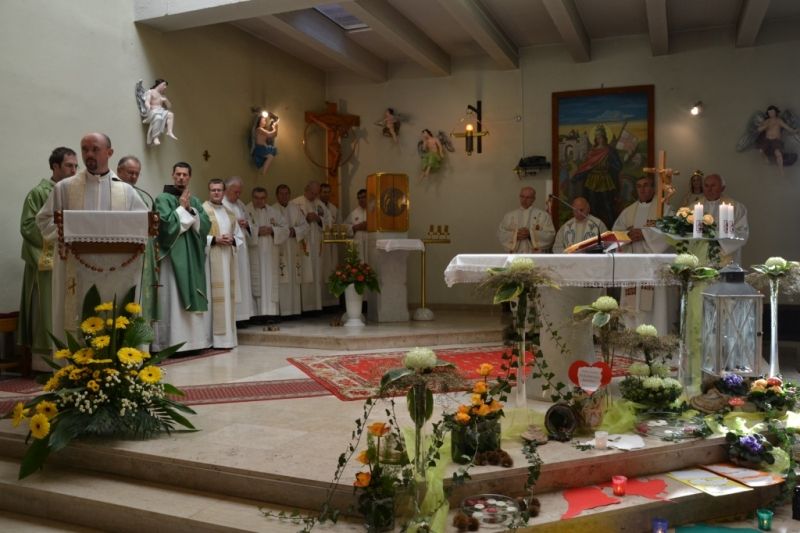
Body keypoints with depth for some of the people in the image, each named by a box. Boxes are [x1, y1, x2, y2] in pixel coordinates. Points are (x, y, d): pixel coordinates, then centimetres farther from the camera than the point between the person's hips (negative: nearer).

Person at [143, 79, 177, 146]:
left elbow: (169, 106, 25)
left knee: (170, 114, -27)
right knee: (158, 118, -41)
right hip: (153, 111, -6)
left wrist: (166, 100, 5)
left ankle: (169, 132, -39)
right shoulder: (150, 92, 10)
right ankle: (155, 138, -48)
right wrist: (149, 108, -25)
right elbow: (147, 102, -5)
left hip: (161, 111, 6)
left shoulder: (162, 96, 28)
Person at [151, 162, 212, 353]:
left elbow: (206, 224, 4)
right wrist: (181, 208, -9)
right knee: (174, 299, -9)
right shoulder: (163, 198, -1)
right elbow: (166, 224, -16)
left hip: (193, 256, 6)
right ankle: (174, 341, -7)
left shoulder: (195, 201, 17)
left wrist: (190, 210, -7)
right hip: (173, 255, -6)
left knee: (193, 297, 6)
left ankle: (194, 339, 11)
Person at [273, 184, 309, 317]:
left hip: (294, 250, 4)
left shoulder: (295, 209, 12)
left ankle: (295, 309, 11)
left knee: (295, 281, 5)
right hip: (279, 250, -4)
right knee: (282, 281, -8)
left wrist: (294, 231, -9)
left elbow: (305, 226, 8)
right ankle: (283, 310, -5)